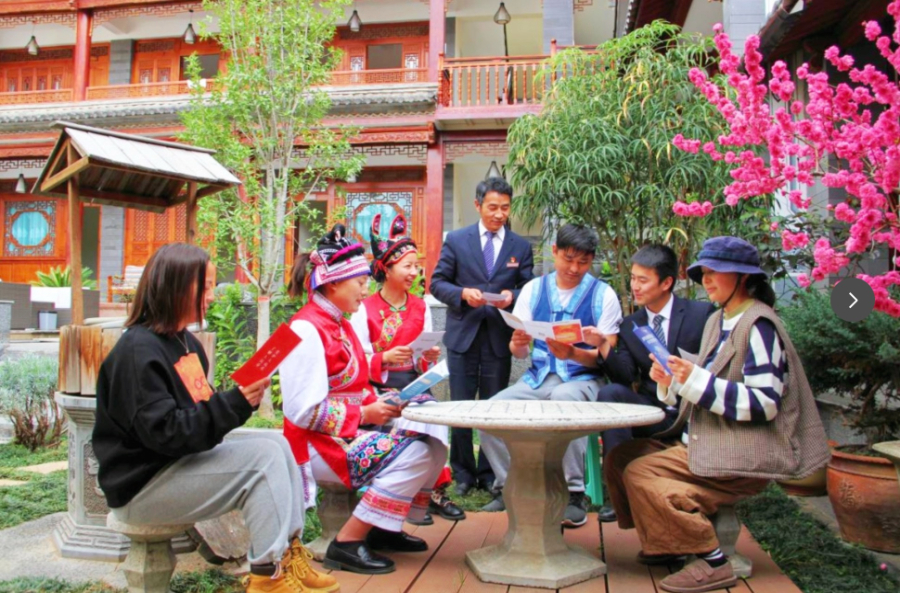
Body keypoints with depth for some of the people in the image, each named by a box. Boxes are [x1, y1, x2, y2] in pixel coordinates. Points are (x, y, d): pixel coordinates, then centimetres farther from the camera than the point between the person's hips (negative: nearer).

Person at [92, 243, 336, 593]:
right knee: (264, 458, -21)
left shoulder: (187, 342, 12)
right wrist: (235, 403, -30)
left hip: (184, 460, 9)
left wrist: (244, 397, -3)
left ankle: (289, 554, -6)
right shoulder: (138, 351, -18)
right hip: (143, 485, -9)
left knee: (279, 444, -4)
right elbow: (165, 433, -26)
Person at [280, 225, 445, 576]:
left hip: (351, 430, 9)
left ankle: (384, 529, 8)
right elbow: (304, 411, -24)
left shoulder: (339, 325, 12)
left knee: (433, 446, -2)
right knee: (413, 454, -22)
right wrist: (365, 414, -18)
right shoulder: (307, 329, -18)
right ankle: (347, 544, -13)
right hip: (320, 444, -9)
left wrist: (380, 405, -3)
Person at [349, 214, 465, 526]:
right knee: (408, 419, -30)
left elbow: (425, 364, 13)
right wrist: (385, 358, -24)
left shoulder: (421, 308, 12)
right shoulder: (365, 310, -2)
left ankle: (435, 489, -17)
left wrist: (429, 357, -10)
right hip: (378, 387, -3)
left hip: (414, 384, 4)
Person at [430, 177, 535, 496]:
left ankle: (489, 473, 21)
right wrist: (463, 293, -16)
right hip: (463, 335, -1)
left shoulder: (521, 247, 7)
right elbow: (438, 283, 3)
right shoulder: (456, 240, 4)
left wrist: (512, 296, -15)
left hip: (499, 338, 1)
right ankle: (463, 473, 17)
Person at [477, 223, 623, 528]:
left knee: (563, 399, -38)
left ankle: (573, 495, -25)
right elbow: (519, 351, 5)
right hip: (537, 377, 4)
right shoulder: (533, 289, 7)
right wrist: (518, 343, -20)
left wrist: (573, 353, -26)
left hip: (581, 379, -3)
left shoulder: (603, 295, -1)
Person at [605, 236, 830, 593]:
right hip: (700, 441, 10)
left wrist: (695, 379, -27)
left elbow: (765, 403, -21)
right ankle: (664, 543, 15)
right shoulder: (718, 321, 16)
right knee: (619, 459, 2)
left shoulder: (758, 324, -12)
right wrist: (671, 383, -2)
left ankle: (712, 562, -11)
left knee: (640, 473, -22)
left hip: (743, 454, -9)